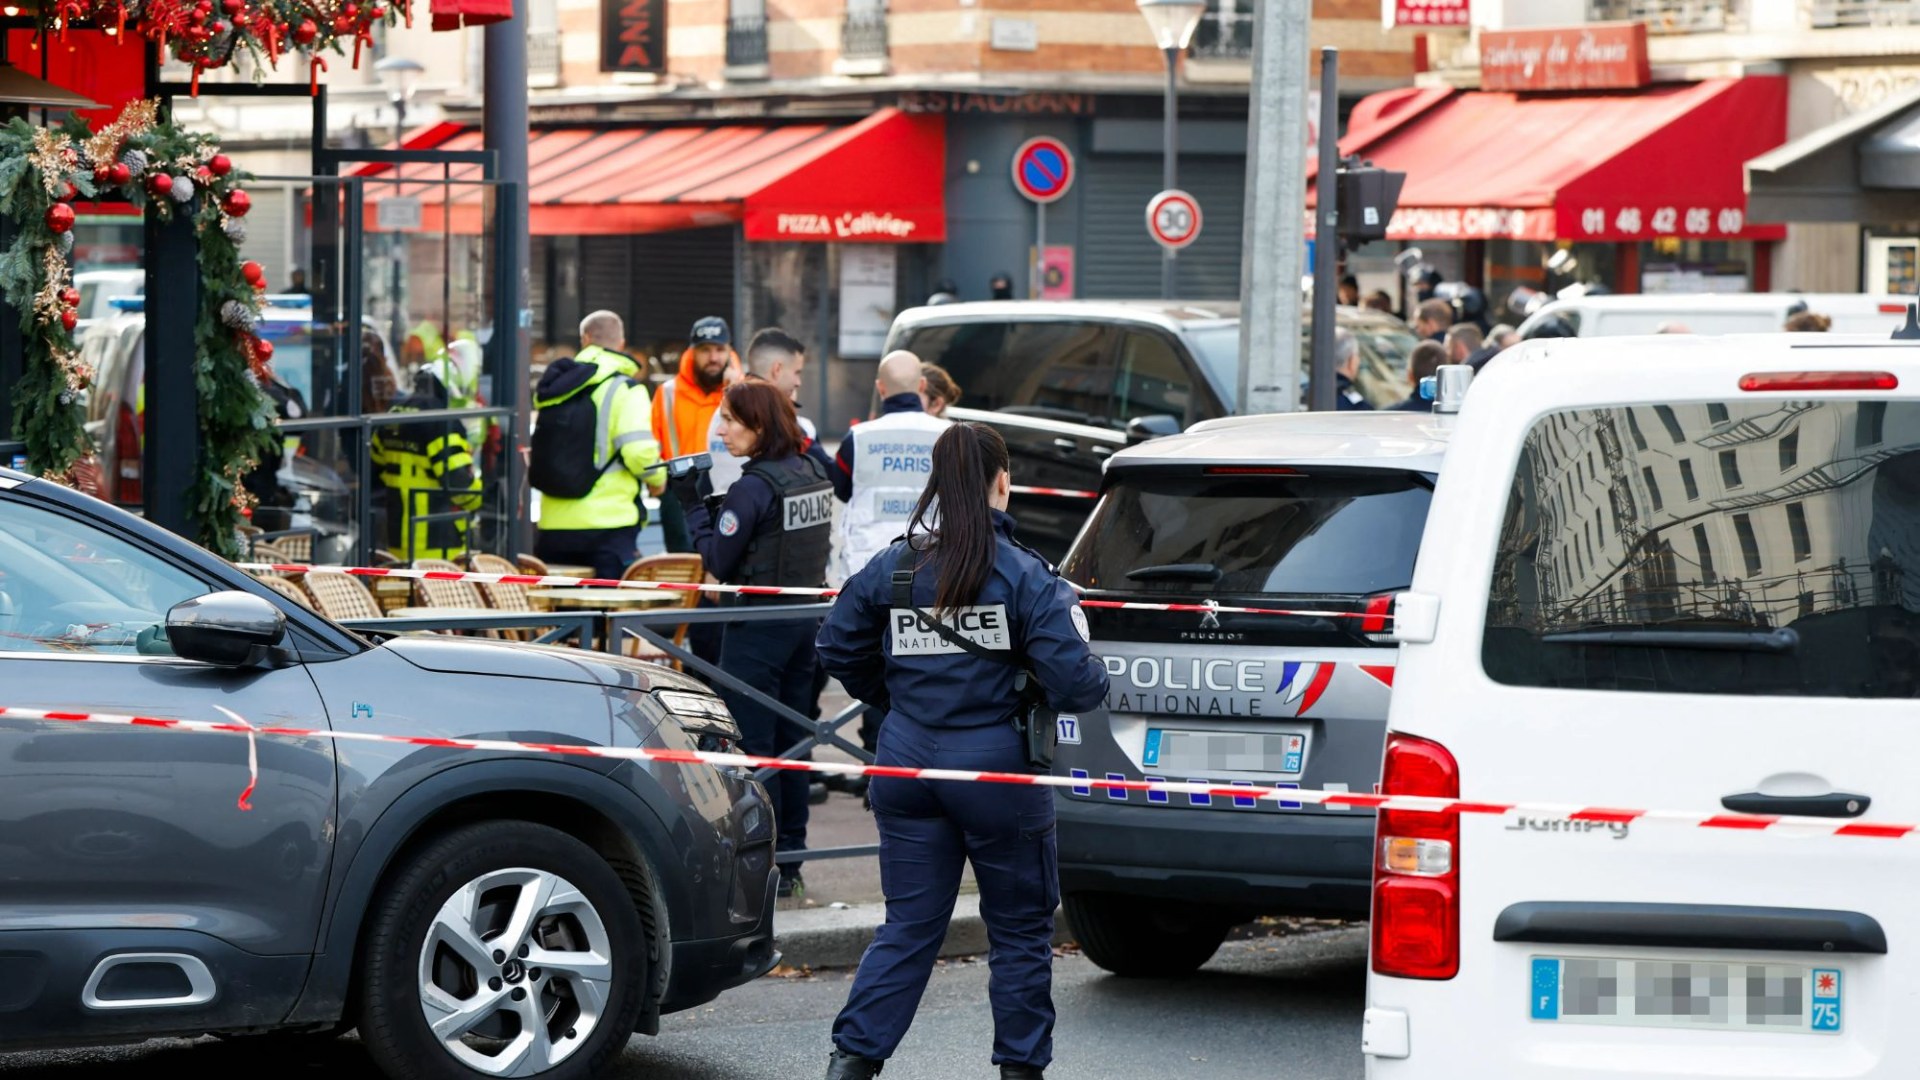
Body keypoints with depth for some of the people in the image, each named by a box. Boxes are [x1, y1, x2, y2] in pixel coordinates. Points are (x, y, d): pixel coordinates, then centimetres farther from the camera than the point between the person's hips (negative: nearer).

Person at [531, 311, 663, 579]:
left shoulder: (555, 385, 11)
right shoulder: (624, 388, -7)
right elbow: (638, 450, -17)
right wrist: (656, 478, 1)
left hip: (553, 524, 5)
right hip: (608, 523, -5)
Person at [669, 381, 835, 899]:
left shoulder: (754, 487, -18)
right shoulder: (812, 474, 7)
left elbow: (719, 560, -15)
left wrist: (694, 506, -4)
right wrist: (710, 503, 10)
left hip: (759, 625, -8)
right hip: (807, 618, 8)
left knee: (750, 741, -2)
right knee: (791, 739, 14)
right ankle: (789, 860, 19)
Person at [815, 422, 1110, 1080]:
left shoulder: (893, 568, 1)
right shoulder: (1023, 576, -11)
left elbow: (839, 650, 9)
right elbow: (1072, 681, -15)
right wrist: (1096, 679, 8)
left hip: (907, 764, 4)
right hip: (995, 767, -4)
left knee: (909, 925, 10)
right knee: (1020, 928, 11)